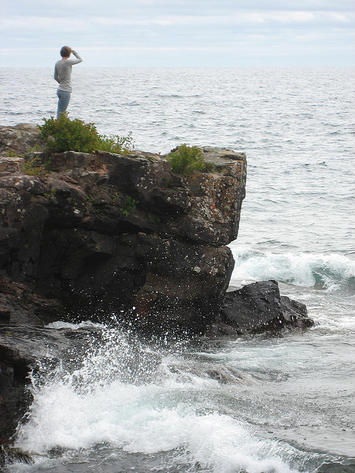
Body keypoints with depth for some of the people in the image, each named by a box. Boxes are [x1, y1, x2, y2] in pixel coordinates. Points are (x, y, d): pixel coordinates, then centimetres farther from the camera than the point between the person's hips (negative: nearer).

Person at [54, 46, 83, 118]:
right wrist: (73, 51, 12)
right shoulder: (68, 62, -15)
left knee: (59, 112, 11)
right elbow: (80, 60, 1)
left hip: (59, 90, 7)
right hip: (66, 91, -7)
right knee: (61, 113, -5)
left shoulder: (57, 63, 5)